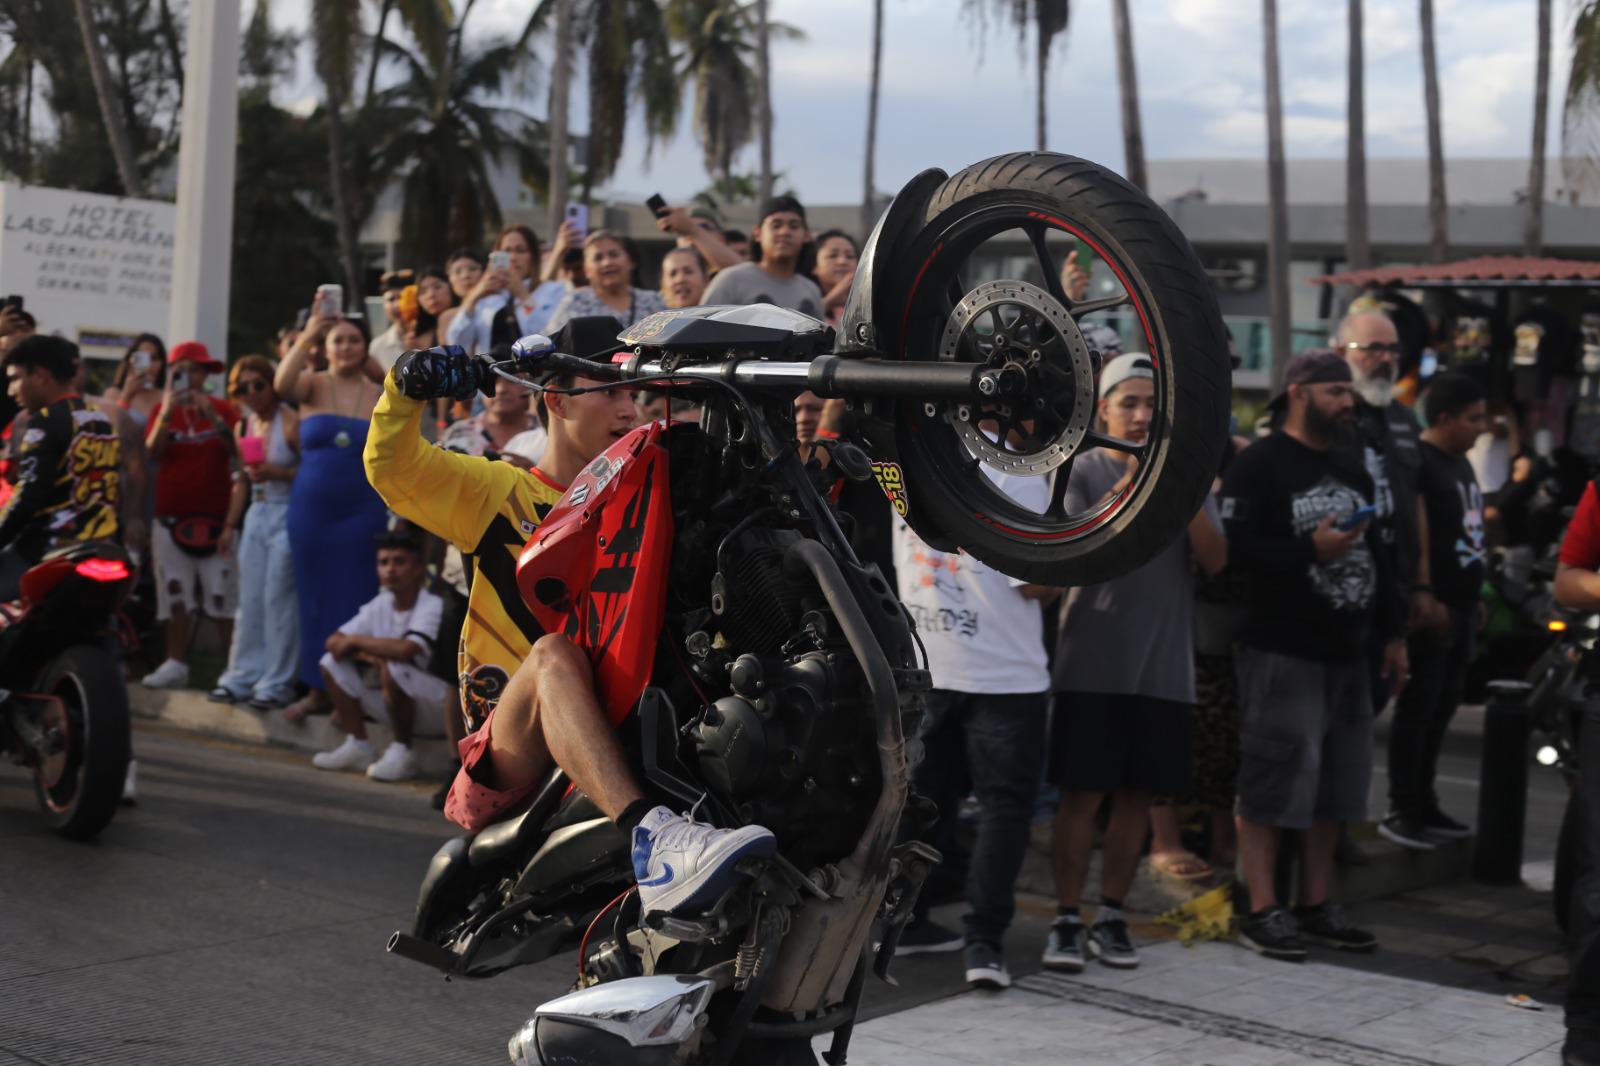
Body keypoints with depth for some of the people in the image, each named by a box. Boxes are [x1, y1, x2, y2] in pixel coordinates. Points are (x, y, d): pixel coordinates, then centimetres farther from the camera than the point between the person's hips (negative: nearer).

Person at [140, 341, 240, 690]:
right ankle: (175, 664, 9)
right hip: (171, 515, 2)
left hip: (216, 516, -2)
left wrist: (214, 417, -20)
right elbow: (152, 455, -6)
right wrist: (167, 412, -17)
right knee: (175, 594, 5)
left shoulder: (223, 408, 4)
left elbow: (240, 451, -9)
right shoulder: (162, 409, 8)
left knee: (224, 596, -4)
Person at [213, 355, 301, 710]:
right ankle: (243, 675, 17)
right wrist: (230, 525, 16)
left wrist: (278, 472, -24)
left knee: (278, 599, -5)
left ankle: (277, 682, 2)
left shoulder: (291, 422, -11)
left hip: (286, 516, -7)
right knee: (250, 599, 9)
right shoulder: (245, 426, 11)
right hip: (256, 516, 7)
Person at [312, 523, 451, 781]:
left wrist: (356, 641, -21)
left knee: (393, 668, -35)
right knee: (332, 662, -1)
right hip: (398, 707, 7)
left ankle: (402, 752, -15)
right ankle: (357, 745, 3)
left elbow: (406, 650, -36)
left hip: (439, 710, -7)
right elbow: (333, 641, 1)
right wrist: (370, 655, -18)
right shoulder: (380, 605, 4)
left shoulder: (433, 607, -19)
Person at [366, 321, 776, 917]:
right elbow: (392, 468, 0)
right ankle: (652, 840, -56)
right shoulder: (498, 492, 11)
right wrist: (406, 388, -14)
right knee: (555, 652, -37)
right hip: (505, 753, -4)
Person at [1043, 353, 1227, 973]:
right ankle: (1066, 921, 4)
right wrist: (1129, 487, -25)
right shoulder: (1082, 469, 0)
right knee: (1083, 794, -3)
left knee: (1136, 794, 8)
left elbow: (1215, 560, -1)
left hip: (1163, 666, 3)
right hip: (1092, 663, -3)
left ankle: (1111, 917, 17)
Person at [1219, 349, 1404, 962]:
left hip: (1347, 653, 8)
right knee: (1272, 783, -5)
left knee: (1337, 786, 11)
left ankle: (1316, 906, 21)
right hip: (1283, 652, -8)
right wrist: (1311, 550, -22)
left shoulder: (1352, 467, 18)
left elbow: (1376, 555, 24)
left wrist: (1392, 632, 20)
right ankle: (1262, 911, 1)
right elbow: (1233, 548, -19)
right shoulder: (1258, 466, -8)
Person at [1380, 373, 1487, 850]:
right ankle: (1401, 811, 0)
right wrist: (1423, 596, -25)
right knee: (1419, 707, -6)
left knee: (1443, 706, 13)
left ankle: (1423, 802, 21)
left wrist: (1475, 597, 21)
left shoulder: (1461, 462, 18)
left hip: (1460, 604, 9)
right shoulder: (1418, 461, -12)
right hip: (1432, 607, -9)